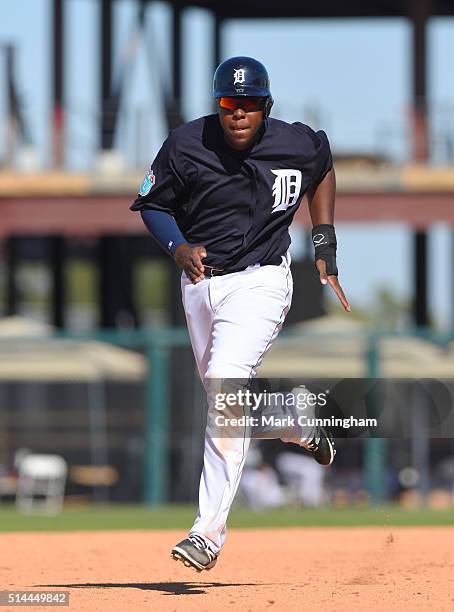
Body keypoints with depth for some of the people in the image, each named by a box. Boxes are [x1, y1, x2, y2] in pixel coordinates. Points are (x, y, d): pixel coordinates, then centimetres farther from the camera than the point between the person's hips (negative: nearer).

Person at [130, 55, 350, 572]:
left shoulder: (297, 145, -7)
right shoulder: (186, 144, -8)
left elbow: (323, 170, 16)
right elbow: (152, 204, 5)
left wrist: (325, 248, 13)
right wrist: (179, 247, -15)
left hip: (259, 281, -4)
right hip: (199, 282, 4)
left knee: (225, 382, -24)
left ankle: (209, 532, -26)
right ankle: (304, 428, 50)